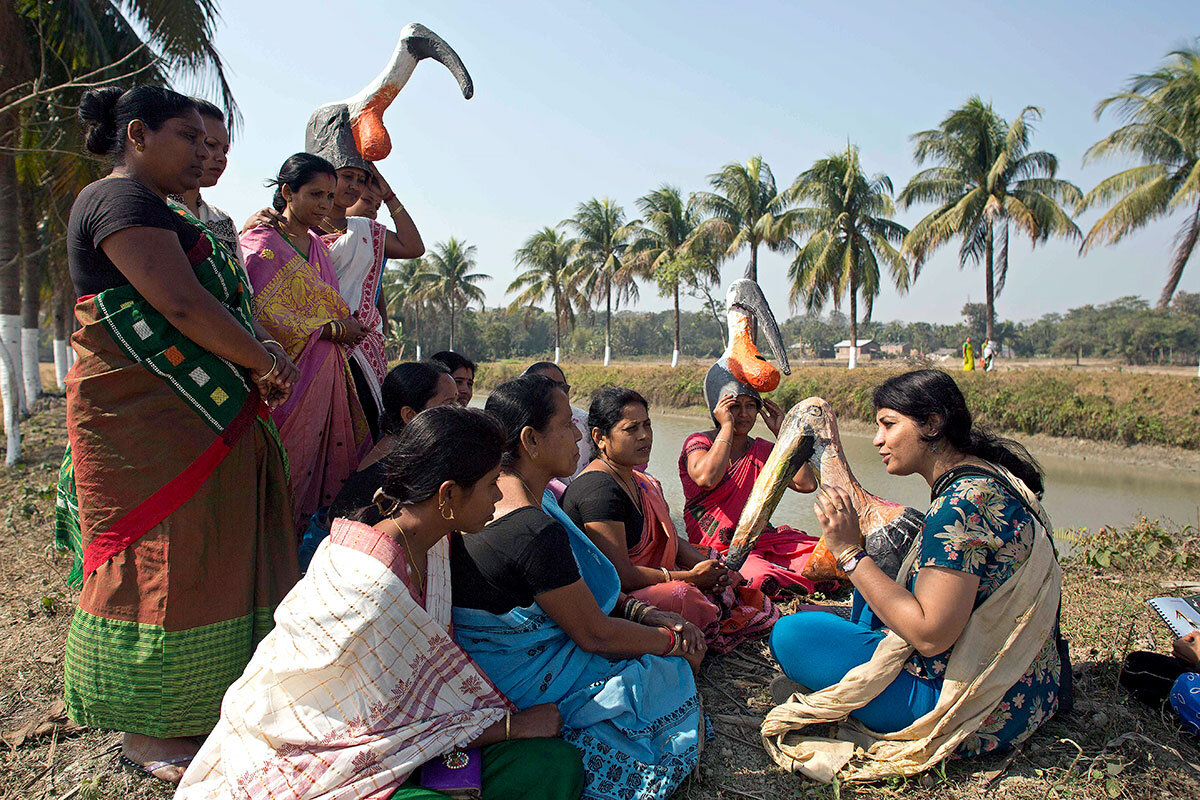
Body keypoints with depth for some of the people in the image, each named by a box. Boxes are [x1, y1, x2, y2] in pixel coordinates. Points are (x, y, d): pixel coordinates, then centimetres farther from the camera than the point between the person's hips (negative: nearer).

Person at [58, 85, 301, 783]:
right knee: (157, 564, -2)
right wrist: (263, 362, -10)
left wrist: (258, 352, 2)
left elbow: (208, 308, 19)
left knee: (201, 561, 12)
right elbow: (180, 304, -21)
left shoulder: (156, 212, 22)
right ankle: (147, 732, 11)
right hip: (143, 427, -10)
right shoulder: (120, 197, -10)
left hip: (197, 423, 10)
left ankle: (193, 706, 24)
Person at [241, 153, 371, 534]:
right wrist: (328, 329, -12)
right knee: (286, 464, -8)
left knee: (325, 458, 3)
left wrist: (347, 325, 7)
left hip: (325, 372, 7)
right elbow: (262, 311, -13)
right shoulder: (261, 242, -3)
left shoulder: (318, 245, 20)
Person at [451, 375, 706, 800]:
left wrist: (645, 613, 0)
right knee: (672, 675, 1)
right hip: (521, 683, -9)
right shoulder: (535, 531, -29)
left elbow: (579, 589, 10)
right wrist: (672, 641, -4)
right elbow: (596, 635, -20)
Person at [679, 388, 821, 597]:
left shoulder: (763, 450, 14)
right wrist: (727, 426, -17)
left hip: (761, 539, 5)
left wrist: (782, 433, 3)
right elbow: (706, 478, -25)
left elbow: (807, 484, 1)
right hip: (718, 547, -5)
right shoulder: (698, 442, -1)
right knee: (760, 577, -35)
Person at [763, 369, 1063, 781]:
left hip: (982, 714, -10)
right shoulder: (989, 479, 5)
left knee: (791, 635, -14)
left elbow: (930, 635, -27)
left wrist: (849, 552, -22)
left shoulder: (962, 503, -25)